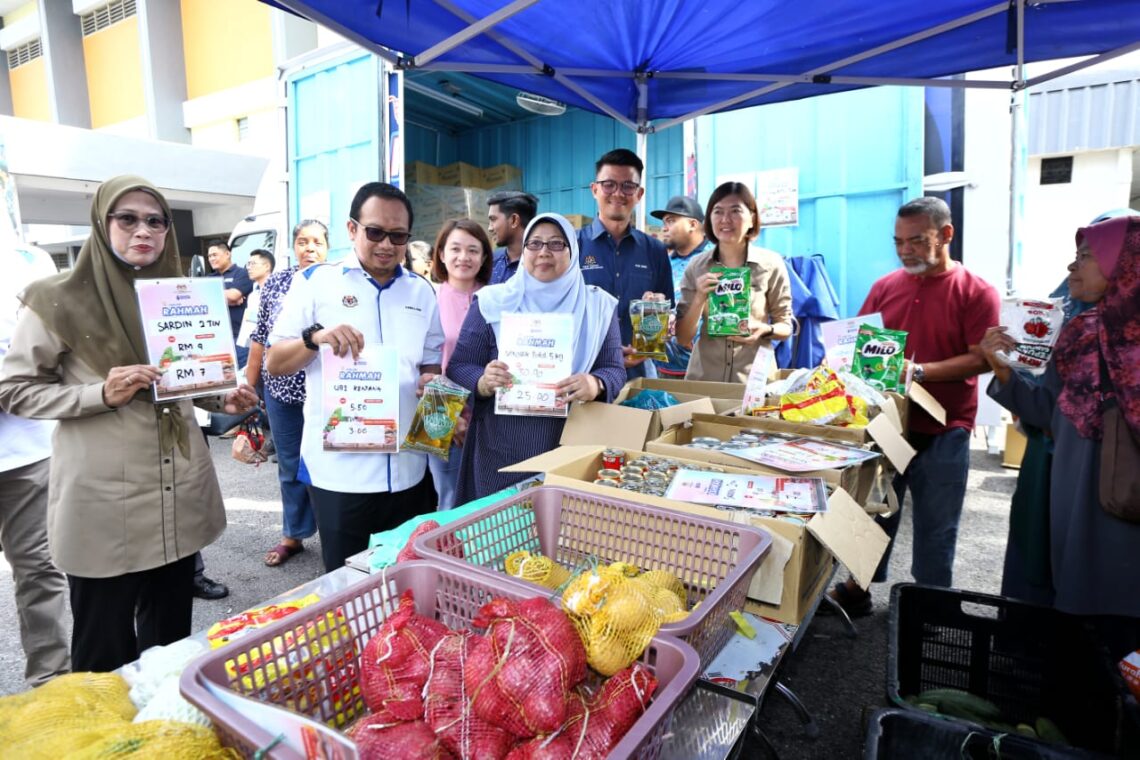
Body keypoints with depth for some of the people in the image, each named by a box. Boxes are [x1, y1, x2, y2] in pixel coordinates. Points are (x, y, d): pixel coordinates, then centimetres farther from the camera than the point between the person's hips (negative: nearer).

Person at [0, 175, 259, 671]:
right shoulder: (59, 301, -6)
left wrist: (223, 399, -2)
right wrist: (101, 394, -19)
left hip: (180, 494, 5)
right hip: (104, 504, -4)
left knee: (171, 637, 18)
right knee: (105, 652, 9)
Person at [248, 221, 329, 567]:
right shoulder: (275, 283, 4)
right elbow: (259, 338, 8)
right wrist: (248, 383, 9)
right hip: (282, 391, 3)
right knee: (290, 467, 14)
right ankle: (293, 535, 30)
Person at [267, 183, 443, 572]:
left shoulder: (421, 291, 9)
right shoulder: (315, 282, -1)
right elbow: (274, 363, -2)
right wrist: (314, 337, -22)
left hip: (408, 469, 3)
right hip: (339, 470, -3)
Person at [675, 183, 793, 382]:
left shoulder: (771, 264, -4)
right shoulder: (696, 266, -1)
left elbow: (786, 326, 4)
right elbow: (683, 338, -1)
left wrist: (765, 330, -17)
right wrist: (699, 298, -16)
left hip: (754, 379, -1)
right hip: (703, 377, 1)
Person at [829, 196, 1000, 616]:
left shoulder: (977, 293, -5)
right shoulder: (884, 287, 5)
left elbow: (982, 359, -12)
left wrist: (919, 371, -23)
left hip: (943, 433, -3)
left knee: (935, 528, 9)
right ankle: (858, 589, 30)